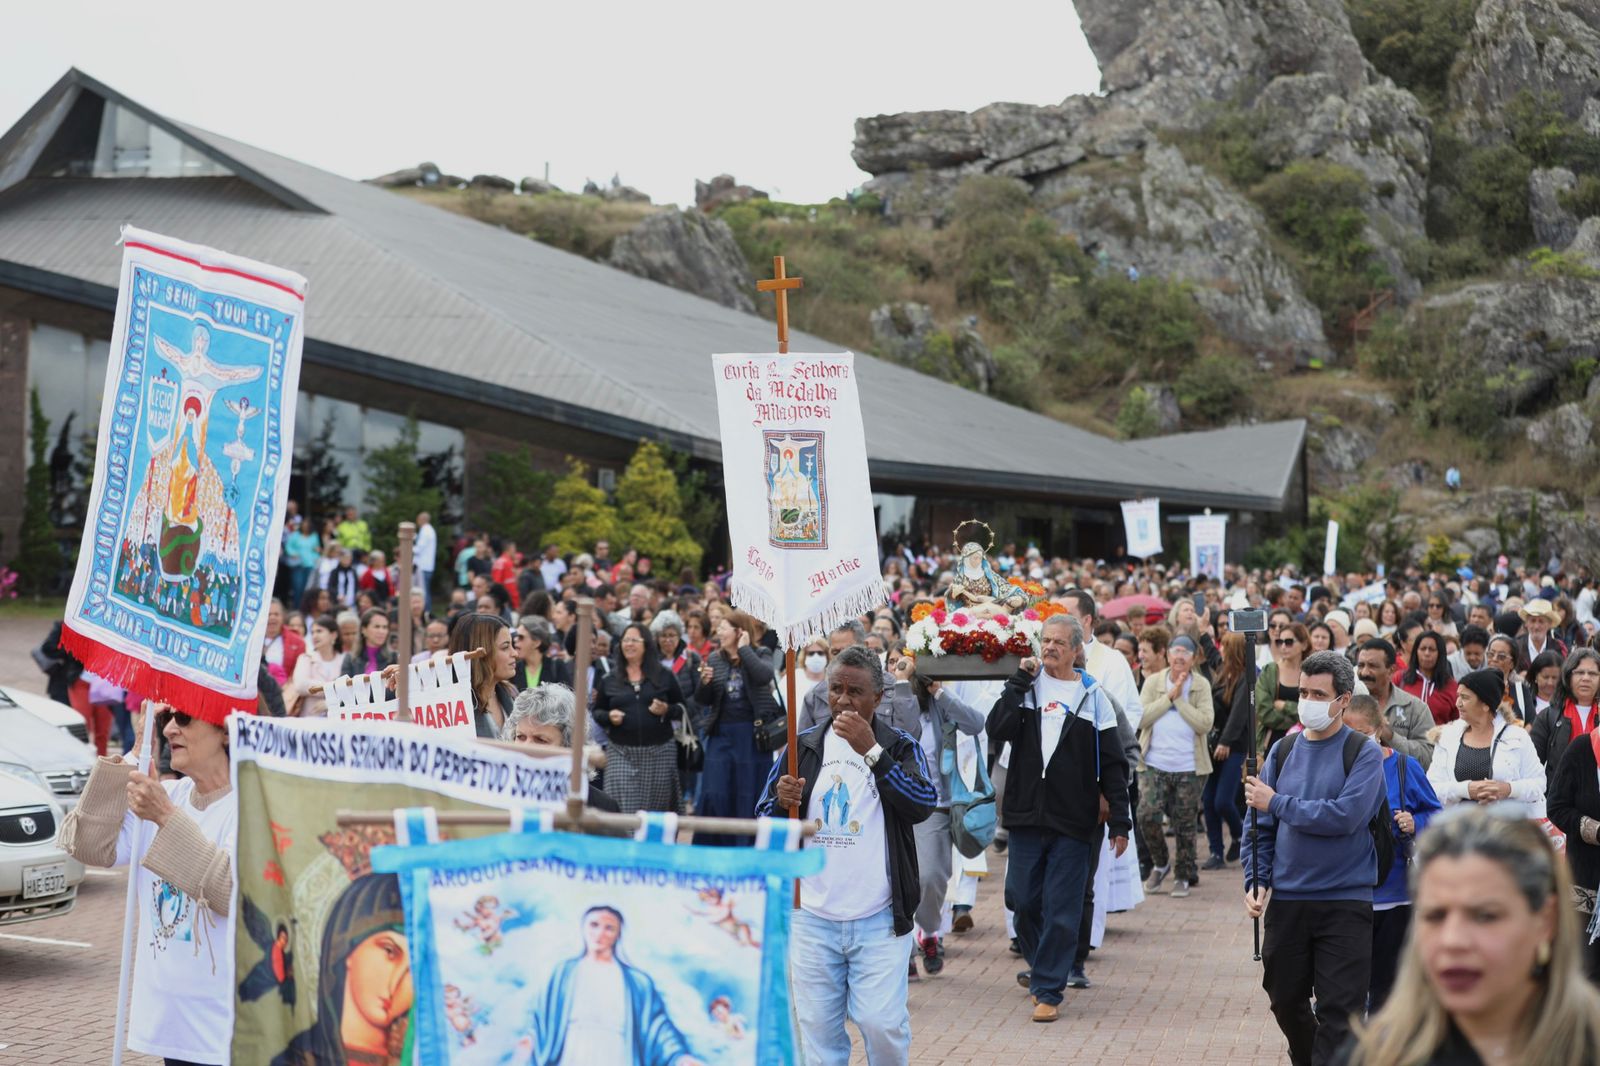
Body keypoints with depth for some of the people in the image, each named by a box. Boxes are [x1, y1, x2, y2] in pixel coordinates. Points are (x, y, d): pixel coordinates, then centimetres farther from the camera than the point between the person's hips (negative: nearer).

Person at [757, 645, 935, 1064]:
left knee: (882, 1023, -8)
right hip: (812, 918, 3)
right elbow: (764, 821, 9)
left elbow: (923, 805, -17)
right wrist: (782, 803, -14)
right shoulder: (802, 746, 7)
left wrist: (871, 751, -21)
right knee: (818, 1028, 5)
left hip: (878, 919, -3)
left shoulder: (900, 747, 1)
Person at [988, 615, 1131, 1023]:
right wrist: (1019, 682, -10)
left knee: (1061, 911, -2)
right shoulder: (1025, 687, 8)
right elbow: (998, 730, -10)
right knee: (1022, 901, 7)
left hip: (1073, 821, -2)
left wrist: (1120, 821, -1)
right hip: (1025, 815, 2)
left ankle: (1048, 989, 5)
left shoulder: (1092, 696, 4)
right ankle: (1041, 965, 31)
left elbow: (1112, 764, 4)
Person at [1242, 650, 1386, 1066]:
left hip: (1345, 902, -5)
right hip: (1286, 899, 5)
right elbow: (1260, 825, 11)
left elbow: (1345, 815, -20)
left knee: (1339, 1011, -5)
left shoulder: (1363, 753, -5)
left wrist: (1277, 804, -13)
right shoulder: (1283, 750, 8)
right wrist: (1255, 881, -2)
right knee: (1285, 999, 16)